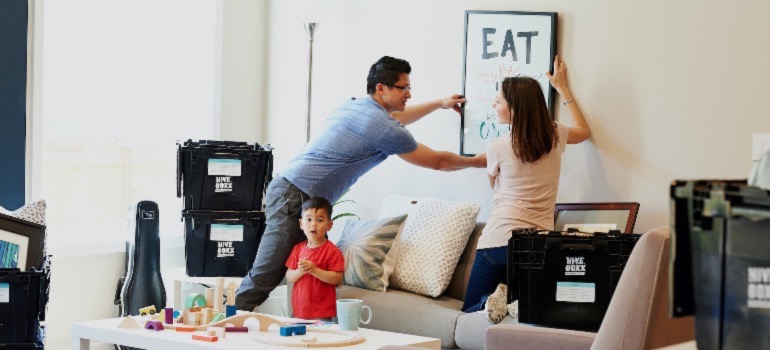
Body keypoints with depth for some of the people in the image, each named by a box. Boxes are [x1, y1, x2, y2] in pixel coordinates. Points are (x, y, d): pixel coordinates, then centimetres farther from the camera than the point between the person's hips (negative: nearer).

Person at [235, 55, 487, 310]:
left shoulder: (353, 105, 16)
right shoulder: (383, 129, -10)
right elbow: (437, 162, 2)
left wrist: (440, 104, 46)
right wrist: (477, 162, 18)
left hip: (286, 188, 10)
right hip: (296, 198, -10)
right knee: (265, 277, -11)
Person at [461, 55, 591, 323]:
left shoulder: (497, 148, -6)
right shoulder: (555, 136, 4)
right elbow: (583, 131, 30)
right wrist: (563, 89, 35)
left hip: (498, 242, -3)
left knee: (470, 310, 12)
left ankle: (493, 299, -20)